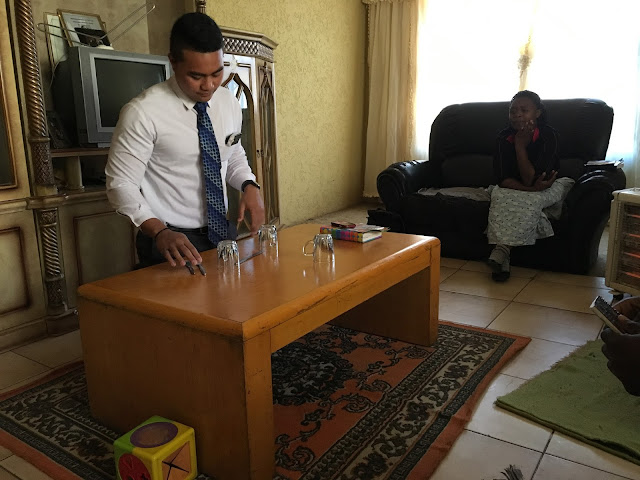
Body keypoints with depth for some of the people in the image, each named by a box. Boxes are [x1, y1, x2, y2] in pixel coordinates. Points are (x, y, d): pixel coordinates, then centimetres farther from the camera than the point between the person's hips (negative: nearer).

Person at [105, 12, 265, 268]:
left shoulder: (229, 102, -1)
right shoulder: (143, 112, -17)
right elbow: (121, 184, -14)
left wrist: (249, 186, -7)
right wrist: (160, 232, -28)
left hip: (223, 233, 6)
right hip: (172, 243, -5)